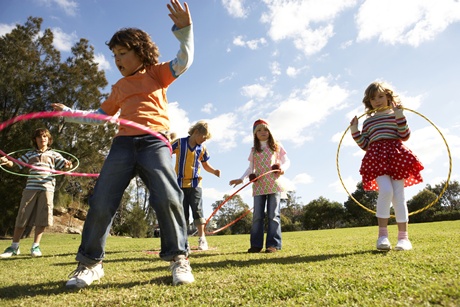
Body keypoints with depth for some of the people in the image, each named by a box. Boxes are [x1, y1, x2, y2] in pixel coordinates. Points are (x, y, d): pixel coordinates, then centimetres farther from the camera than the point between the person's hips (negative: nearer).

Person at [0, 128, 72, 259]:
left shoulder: (53, 154, 13)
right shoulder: (30, 154, 17)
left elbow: (64, 164, 3)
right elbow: (15, 163, 14)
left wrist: (67, 164, -22)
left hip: (47, 188, -1)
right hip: (30, 188, 1)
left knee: (42, 218, -1)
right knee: (22, 218, 3)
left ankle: (35, 246, 11)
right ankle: (14, 247, 15)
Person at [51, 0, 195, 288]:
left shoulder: (157, 73, 14)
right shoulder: (119, 87, 26)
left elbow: (184, 61, -1)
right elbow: (100, 116, 34)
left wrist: (184, 29, -14)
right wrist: (69, 114, 32)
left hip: (154, 141, -4)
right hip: (123, 143, 5)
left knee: (168, 197, -21)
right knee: (101, 202, -2)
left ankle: (178, 258, -4)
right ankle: (90, 262, 13)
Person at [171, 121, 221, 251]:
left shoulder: (202, 148, 5)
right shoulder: (179, 142, -3)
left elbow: (206, 165, 14)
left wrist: (214, 171, -5)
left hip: (195, 184, 1)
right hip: (180, 183, -1)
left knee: (197, 210, -5)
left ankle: (202, 239, 3)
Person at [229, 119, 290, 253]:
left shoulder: (276, 146, 9)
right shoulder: (254, 150, 14)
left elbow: (287, 161, 7)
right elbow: (251, 168, 15)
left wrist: (282, 168, -15)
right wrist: (241, 179, 2)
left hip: (274, 185, -2)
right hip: (258, 186, 2)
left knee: (273, 215, -3)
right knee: (257, 215, 1)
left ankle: (273, 244, 1)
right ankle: (256, 245, 6)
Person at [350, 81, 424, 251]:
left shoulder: (396, 115, 15)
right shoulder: (368, 122, 21)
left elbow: (405, 136, 1)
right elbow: (365, 145, 15)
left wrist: (400, 116, -7)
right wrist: (355, 132, 5)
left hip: (396, 156, 0)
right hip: (376, 158, 0)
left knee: (398, 195, -4)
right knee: (386, 190, -21)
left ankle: (403, 237, 5)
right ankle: (382, 235, -13)